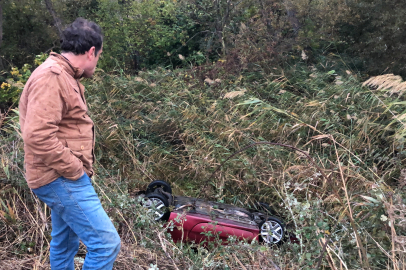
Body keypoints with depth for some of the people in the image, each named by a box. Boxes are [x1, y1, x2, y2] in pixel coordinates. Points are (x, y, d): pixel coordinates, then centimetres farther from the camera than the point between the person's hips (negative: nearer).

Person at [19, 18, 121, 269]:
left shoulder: (64, 76, 17)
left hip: (63, 177, 11)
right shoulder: (51, 77, -18)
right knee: (106, 243, -11)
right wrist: (74, 170, -19)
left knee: (65, 244, 21)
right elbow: (38, 135, -28)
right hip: (61, 179, -11)